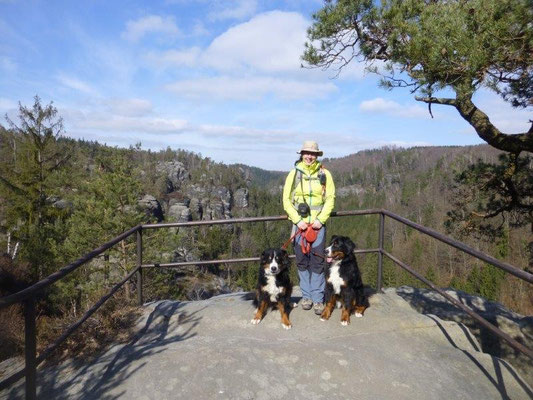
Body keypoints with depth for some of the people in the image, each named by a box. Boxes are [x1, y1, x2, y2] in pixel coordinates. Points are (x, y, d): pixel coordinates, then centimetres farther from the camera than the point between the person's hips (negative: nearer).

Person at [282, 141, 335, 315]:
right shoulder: (294, 174, 0)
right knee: (302, 261, 8)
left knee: (318, 261, 0)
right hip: (299, 224, 1)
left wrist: (321, 220, -9)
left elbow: (330, 199, 1)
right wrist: (298, 220, -8)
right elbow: (286, 200, 0)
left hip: (318, 224, -1)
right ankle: (306, 296, 23)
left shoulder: (324, 174, 0)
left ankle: (318, 299, 11)